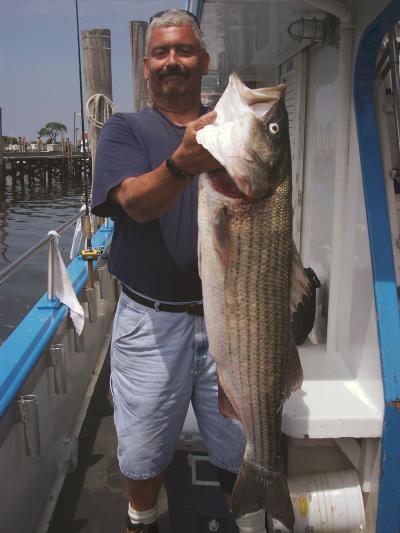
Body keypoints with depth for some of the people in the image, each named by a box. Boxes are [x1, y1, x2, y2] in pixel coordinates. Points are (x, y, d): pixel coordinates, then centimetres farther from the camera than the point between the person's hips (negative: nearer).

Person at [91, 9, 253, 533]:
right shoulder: (124, 129, 3)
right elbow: (136, 202, -18)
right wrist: (181, 164, -37)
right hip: (151, 321, -1)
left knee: (240, 448, 13)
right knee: (144, 453, 13)